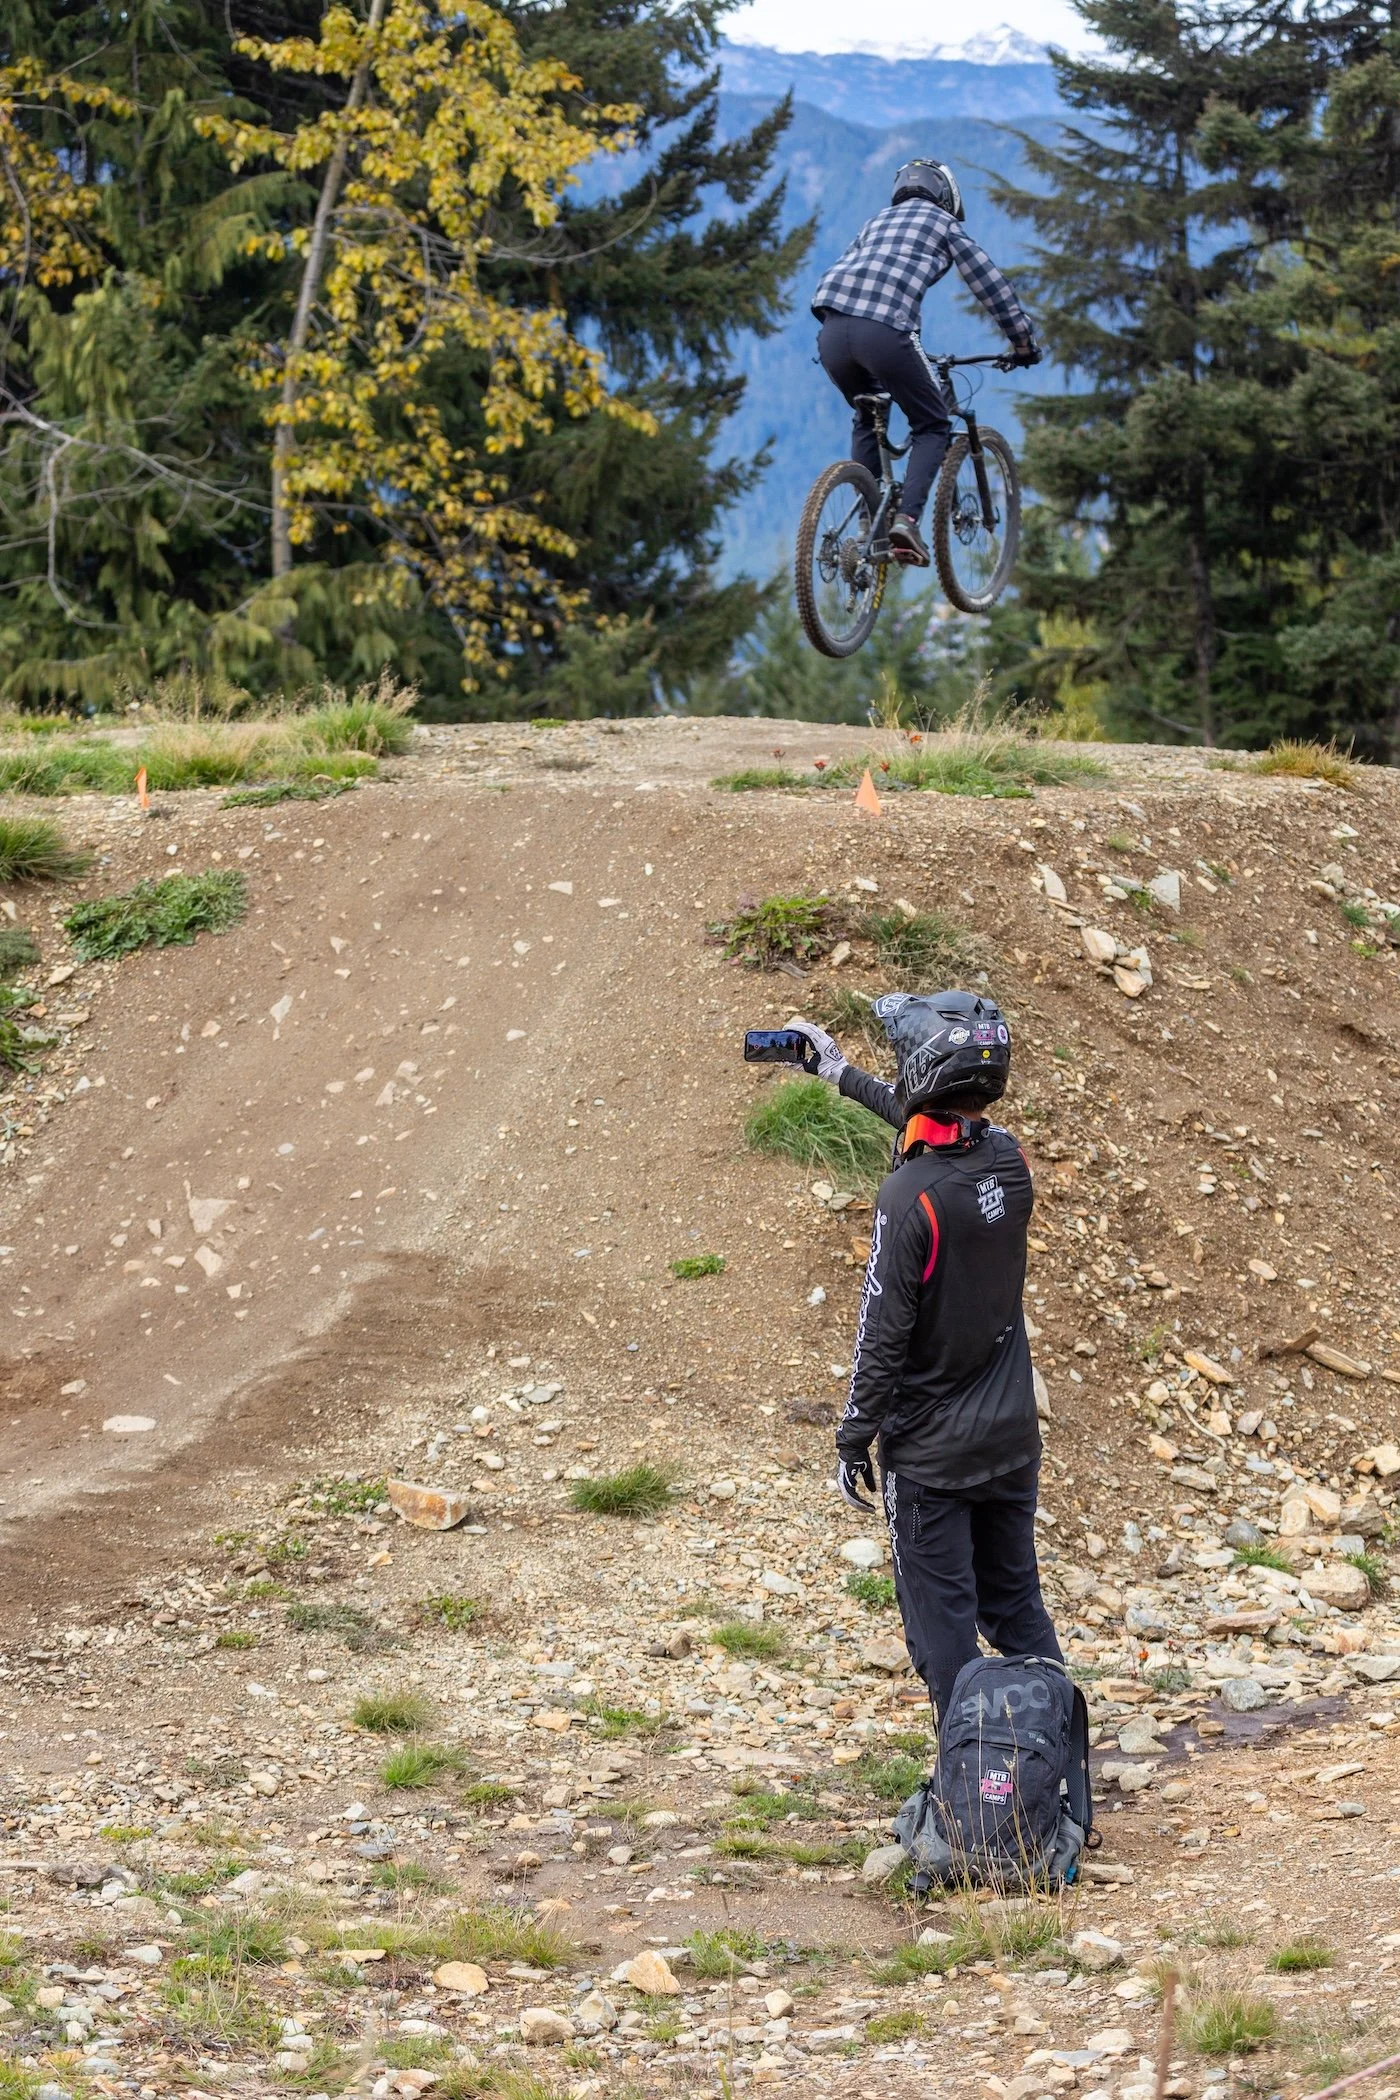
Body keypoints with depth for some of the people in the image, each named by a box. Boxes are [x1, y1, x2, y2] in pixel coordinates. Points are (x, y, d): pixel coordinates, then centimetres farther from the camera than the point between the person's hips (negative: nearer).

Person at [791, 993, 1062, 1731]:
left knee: (943, 1624, 5)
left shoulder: (911, 1196, -24)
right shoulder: (1009, 1160, -4)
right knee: (1018, 1607, 18)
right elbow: (937, 1124, 20)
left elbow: (883, 1336, -19)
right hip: (1013, 1440, 6)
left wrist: (853, 1442, -7)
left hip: (930, 1453, -6)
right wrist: (843, 1074, 29)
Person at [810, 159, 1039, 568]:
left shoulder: (876, 222, 34)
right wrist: (1024, 344, 30)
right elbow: (992, 287, 19)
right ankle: (907, 519, -8)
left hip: (831, 331, 5)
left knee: (867, 420, 29)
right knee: (932, 425, 13)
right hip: (885, 331, -5)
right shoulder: (945, 225, 20)